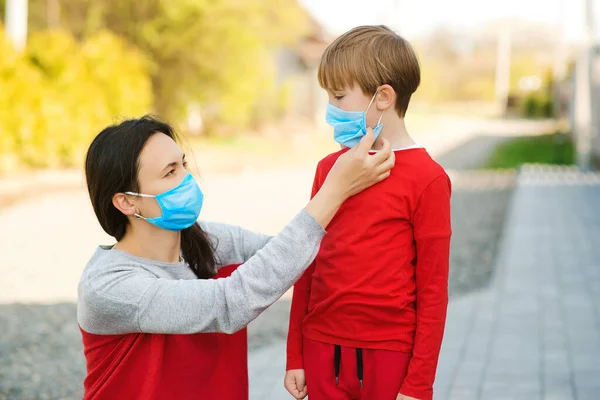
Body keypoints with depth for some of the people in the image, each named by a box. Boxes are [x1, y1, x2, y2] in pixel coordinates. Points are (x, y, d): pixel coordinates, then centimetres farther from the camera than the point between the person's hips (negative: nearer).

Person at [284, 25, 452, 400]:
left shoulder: (426, 179, -10)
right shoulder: (329, 168, 6)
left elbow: (433, 290, -9)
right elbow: (309, 266, 9)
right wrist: (295, 356, 10)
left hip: (389, 356, -4)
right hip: (322, 352, 5)